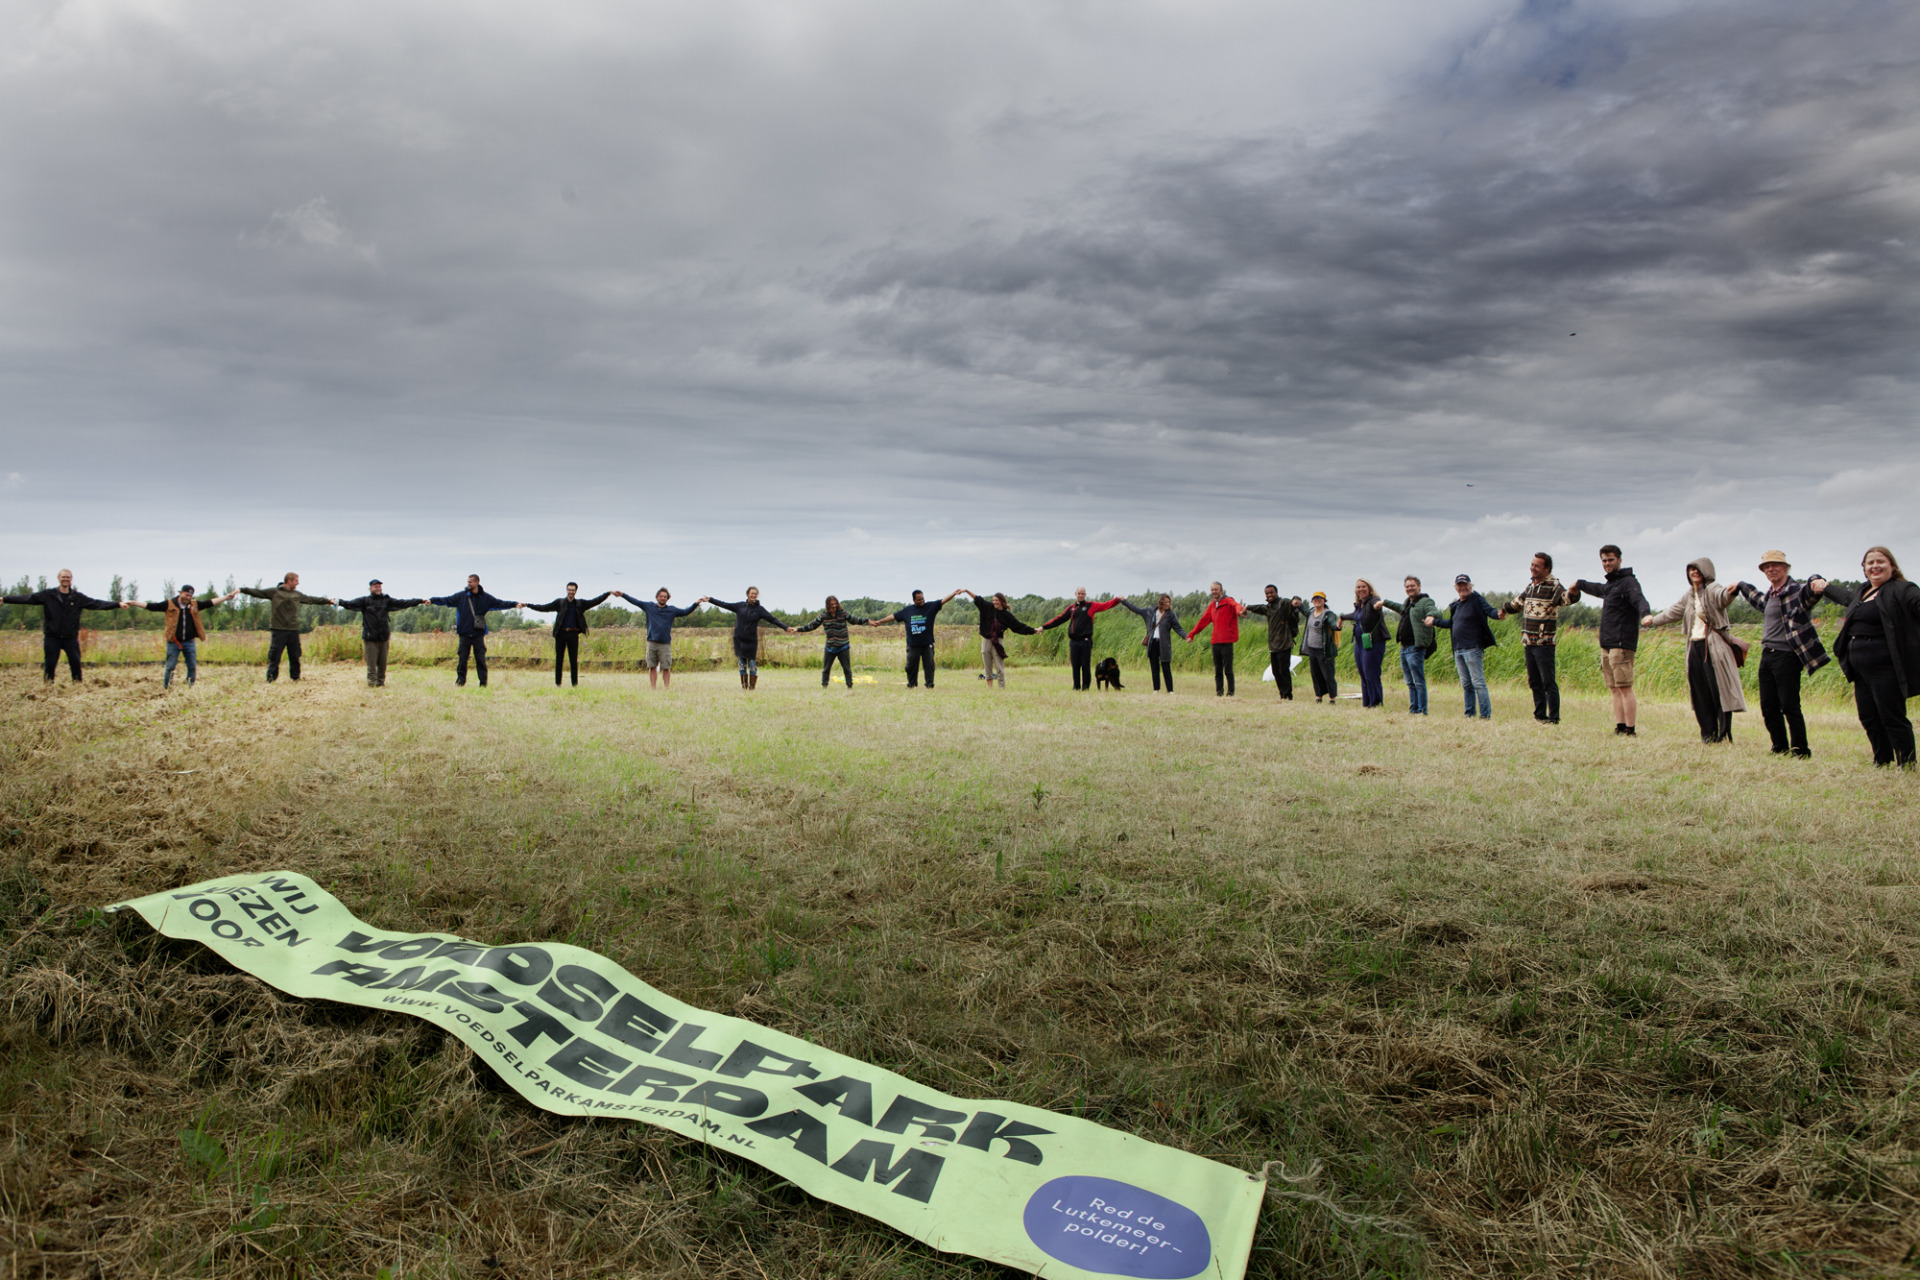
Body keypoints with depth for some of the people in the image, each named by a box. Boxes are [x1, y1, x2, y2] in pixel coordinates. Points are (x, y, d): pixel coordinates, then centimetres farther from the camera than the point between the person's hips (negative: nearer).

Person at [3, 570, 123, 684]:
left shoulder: (78, 597, 5)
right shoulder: (48, 594, 2)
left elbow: (97, 603, 1)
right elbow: (27, 599, -1)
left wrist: (118, 604, -9)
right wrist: (4, 598, -10)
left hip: (71, 638, 1)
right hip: (52, 637, -1)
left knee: (76, 663, -3)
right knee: (49, 665, 2)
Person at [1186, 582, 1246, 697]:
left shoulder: (1228, 601, -4)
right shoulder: (1212, 605, 18)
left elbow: (1237, 606, -27)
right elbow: (1204, 620, 26)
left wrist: (1240, 611, -53)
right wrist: (1192, 634, 25)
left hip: (1226, 641, -7)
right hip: (1215, 641, 7)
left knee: (1228, 670, -4)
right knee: (1217, 670, 9)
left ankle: (1230, 692, 2)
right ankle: (1219, 692, 14)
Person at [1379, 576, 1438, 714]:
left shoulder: (1426, 601, -7)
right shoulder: (1407, 603, 19)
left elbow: (1435, 611, -27)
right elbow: (1400, 608, 43)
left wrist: (1431, 616, -49)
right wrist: (1384, 603, 47)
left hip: (1415, 648, -9)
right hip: (1404, 648, 9)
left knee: (1418, 682, -7)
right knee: (1410, 683, 13)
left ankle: (1422, 711, -3)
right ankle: (1413, 709, 19)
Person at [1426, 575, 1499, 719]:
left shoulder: (1476, 600, -5)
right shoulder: (1456, 605, 17)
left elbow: (1489, 610, -19)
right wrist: (1434, 622, 40)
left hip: (1473, 649, -8)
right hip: (1458, 650, 8)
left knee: (1478, 682, -10)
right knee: (1466, 684, 12)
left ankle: (1486, 715, -8)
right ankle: (1469, 714, 19)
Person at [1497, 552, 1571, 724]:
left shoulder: (1553, 586, -9)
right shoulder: (1531, 585, 14)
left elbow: (1566, 598, -29)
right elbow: (1519, 601, 33)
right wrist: (1505, 608, 49)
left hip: (1545, 644, -8)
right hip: (1528, 643, 8)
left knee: (1548, 682, -6)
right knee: (1534, 682, 12)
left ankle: (1554, 717, -1)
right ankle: (1539, 715, 20)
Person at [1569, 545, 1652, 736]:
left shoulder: (1628, 582, -7)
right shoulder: (1610, 584, 21)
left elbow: (1639, 599, -26)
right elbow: (1598, 589, 45)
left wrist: (1646, 613, -47)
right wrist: (1579, 584, 62)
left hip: (1621, 644, -9)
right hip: (1606, 645, 9)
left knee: (1625, 688, -10)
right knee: (1614, 689, 7)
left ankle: (1629, 730, -10)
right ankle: (1619, 727, 8)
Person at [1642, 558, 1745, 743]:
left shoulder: (1712, 589, -6)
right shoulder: (1689, 596, 18)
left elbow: (1721, 596, -29)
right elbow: (1673, 611, 33)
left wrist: (1729, 591, -51)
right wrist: (1654, 619, 41)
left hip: (1713, 647, -7)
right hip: (1694, 647, 7)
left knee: (1719, 690, -9)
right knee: (1701, 694, 5)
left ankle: (1724, 733, -7)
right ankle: (1708, 734, 10)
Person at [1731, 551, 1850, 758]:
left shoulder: (1797, 591, -6)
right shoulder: (1769, 596, 18)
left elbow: (1811, 587, -30)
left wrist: (1817, 583, -52)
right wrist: (1740, 586, 53)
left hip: (1786, 656, -8)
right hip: (1766, 656, 8)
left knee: (1789, 706, -7)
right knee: (1768, 707, 9)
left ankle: (1801, 753, 4)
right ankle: (1780, 750, 20)